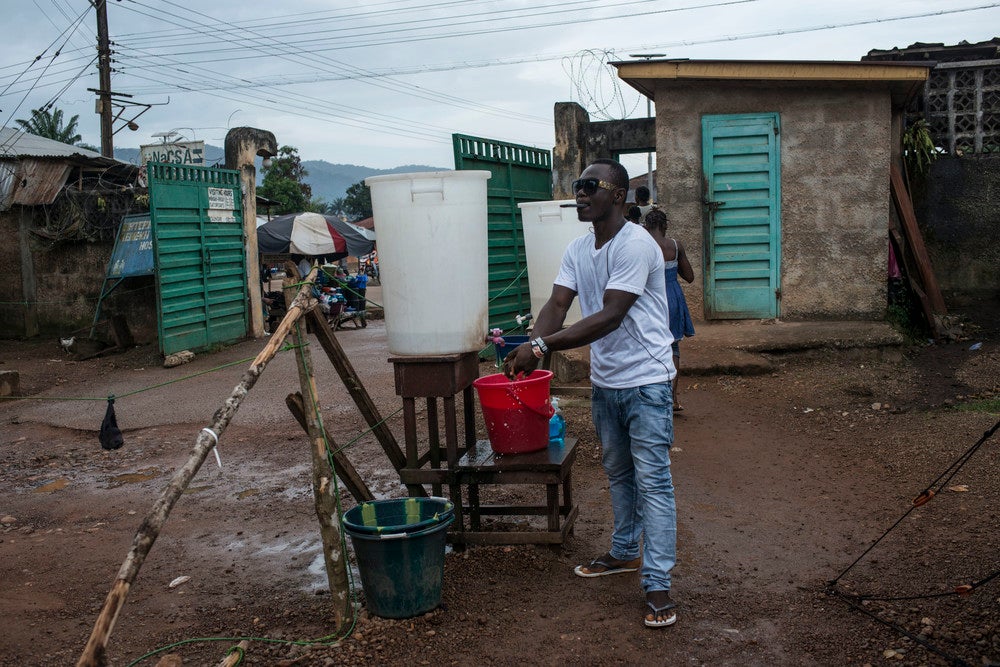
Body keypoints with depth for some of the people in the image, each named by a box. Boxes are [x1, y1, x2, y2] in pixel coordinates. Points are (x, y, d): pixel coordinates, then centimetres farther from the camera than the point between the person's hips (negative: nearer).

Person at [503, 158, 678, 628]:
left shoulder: (635, 245, -20)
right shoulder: (578, 249, 6)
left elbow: (610, 317, -27)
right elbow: (557, 305, -3)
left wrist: (542, 345, -31)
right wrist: (532, 346, -24)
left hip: (645, 381, -8)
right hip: (604, 382, 8)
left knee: (652, 481, -5)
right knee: (619, 474, 20)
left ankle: (657, 585, 0)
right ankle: (624, 553, 37)